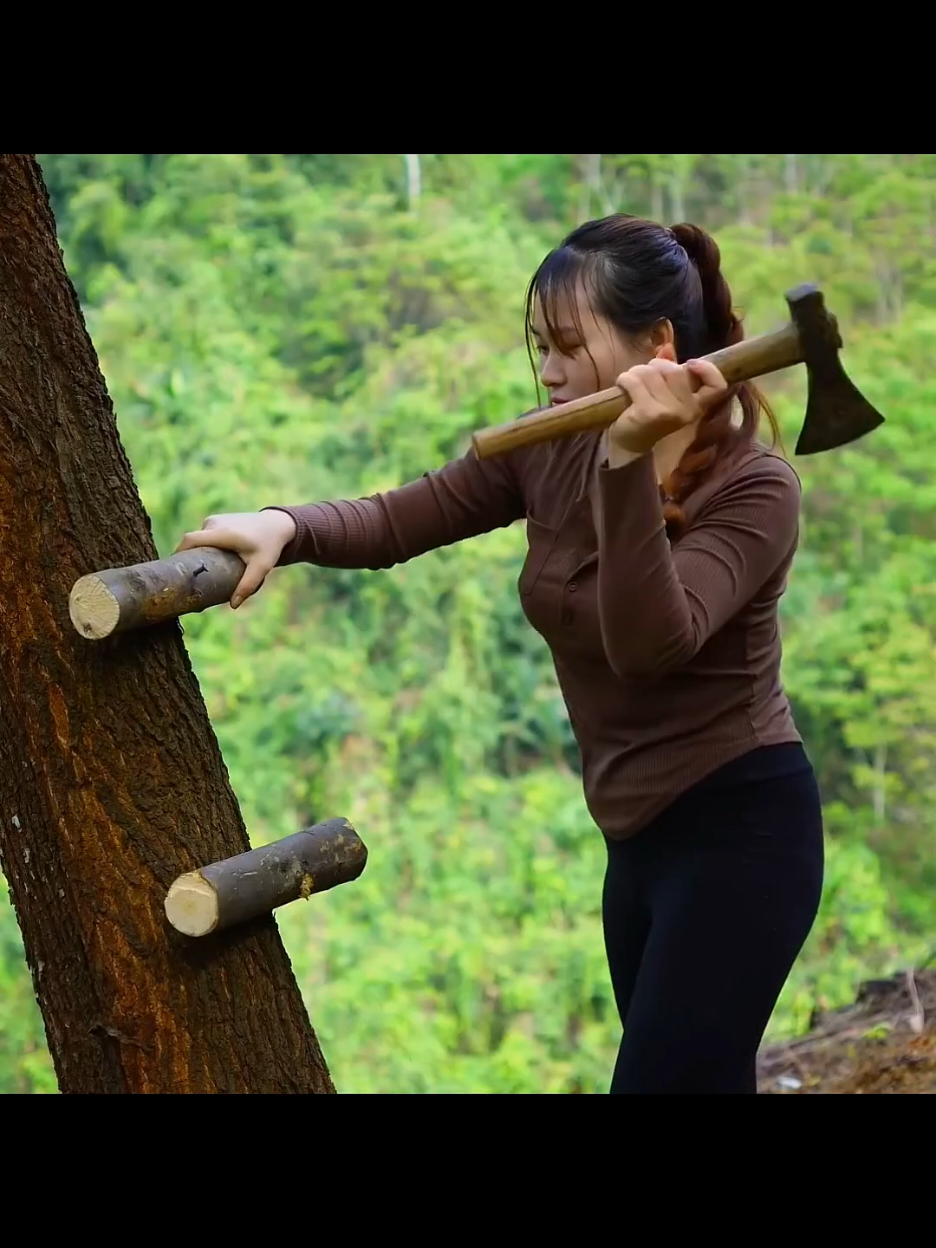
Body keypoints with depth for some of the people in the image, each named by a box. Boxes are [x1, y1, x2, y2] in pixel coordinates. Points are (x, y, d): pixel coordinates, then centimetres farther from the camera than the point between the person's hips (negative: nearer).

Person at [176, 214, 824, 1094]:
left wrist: (630, 464, -41)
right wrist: (284, 526, -21)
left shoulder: (753, 489, -18)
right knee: (696, 1079, 18)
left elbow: (651, 641, -32)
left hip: (740, 828, -7)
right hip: (642, 835, 7)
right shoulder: (551, 455, 1)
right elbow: (396, 521, -2)